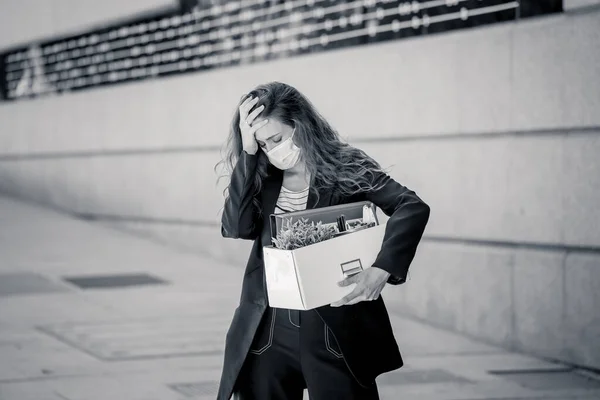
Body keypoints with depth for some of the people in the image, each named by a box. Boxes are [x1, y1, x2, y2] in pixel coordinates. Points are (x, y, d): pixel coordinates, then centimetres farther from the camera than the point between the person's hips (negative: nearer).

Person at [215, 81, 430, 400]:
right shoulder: (262, 178, 8)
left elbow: (413, 207, -15)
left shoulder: (344, 167, -5)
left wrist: (381, 270, -29)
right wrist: (248, 153, -11)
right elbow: (236, 227, -7)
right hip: (266, 331, 4)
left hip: (336, 329, -4)